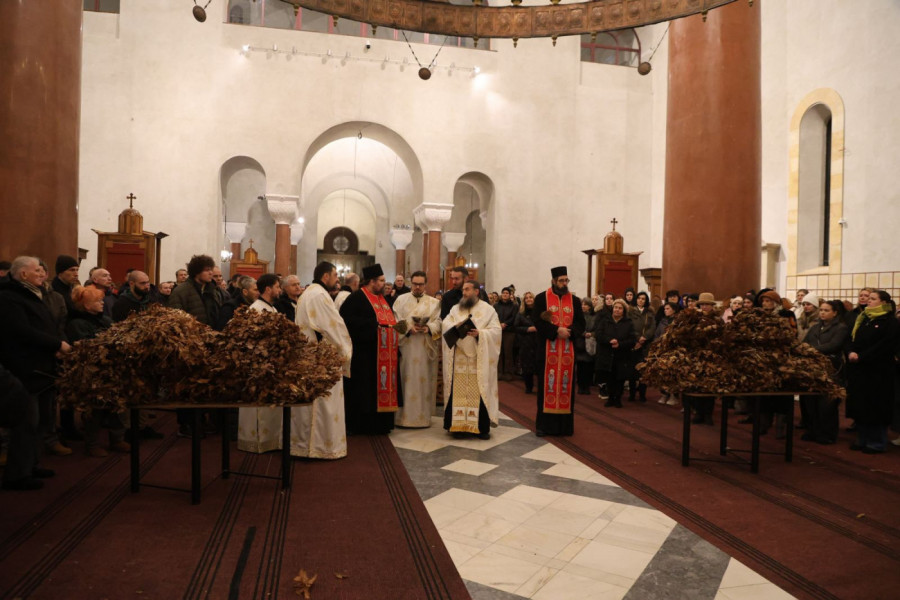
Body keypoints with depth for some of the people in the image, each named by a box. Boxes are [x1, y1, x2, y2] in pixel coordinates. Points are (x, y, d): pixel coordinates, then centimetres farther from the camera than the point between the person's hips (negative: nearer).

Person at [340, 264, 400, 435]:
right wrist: (372, 324, -23)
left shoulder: (382, 298, 19)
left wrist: (396, 325, 7)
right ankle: (364, 425, 6)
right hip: (366, 355, -8)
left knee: (384, 388, 10)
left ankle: (381, 424, 18)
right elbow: (346, 318, -22)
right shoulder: (356, 297, -8)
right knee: (366, 390, -3)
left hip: (386, 354, 9)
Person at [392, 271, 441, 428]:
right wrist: (408, 327, -15)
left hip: (426, 347, 1)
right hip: (406, 347, -1)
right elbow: (396, 321, 1)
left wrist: (429, 328, -17)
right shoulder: (401, 300, 9)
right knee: (406, 379, -1)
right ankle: (404, 415, 5)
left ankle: (424, 416, 10)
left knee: (425, 380, 2)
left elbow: (438, 321, 2)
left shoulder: (434, 302, 11)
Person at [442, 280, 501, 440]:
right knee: (459, 390, 1)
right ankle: (459, 425, 7)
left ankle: (482, 427, 5)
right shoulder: (455, 309, 14)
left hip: (479, 359, -3)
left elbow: (496, 330, -5)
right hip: (459, 358, 3)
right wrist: (456, 326, -16)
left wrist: (480, 333, -20)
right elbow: (445, 325, 4)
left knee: (479, 391, -2)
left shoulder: (488, 309, 3)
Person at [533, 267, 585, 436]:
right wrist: (556, 331, -19)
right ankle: (543, 424, 7)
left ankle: (565, 424, 13)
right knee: (547, 385, 0)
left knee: (566, 385, 5)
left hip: (568, 350, 3)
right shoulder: (541, 298, 0)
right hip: (547, 350, -3)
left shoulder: (575, 300, 9)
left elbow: (581, 324, 4)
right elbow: (538, 322, -9)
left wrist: (569, 332, -15)